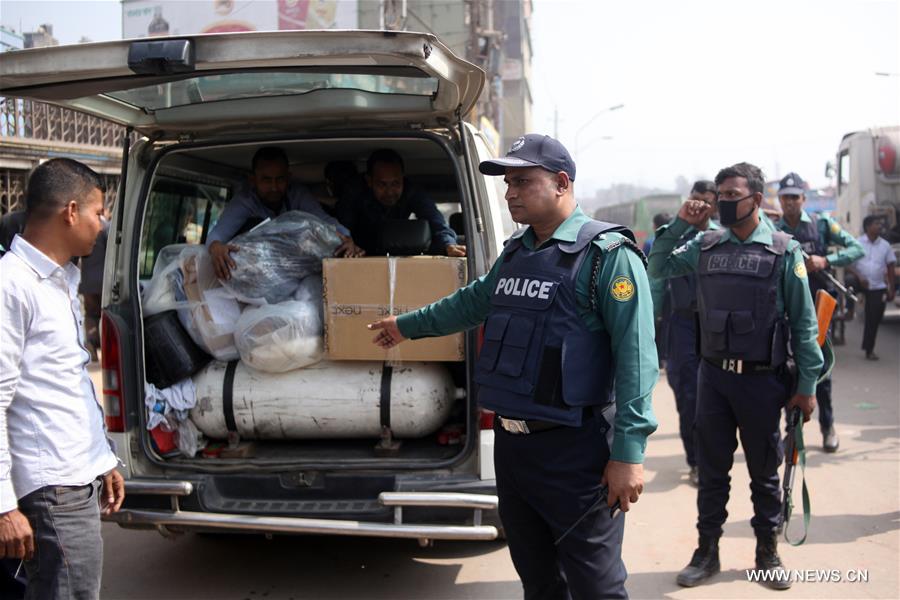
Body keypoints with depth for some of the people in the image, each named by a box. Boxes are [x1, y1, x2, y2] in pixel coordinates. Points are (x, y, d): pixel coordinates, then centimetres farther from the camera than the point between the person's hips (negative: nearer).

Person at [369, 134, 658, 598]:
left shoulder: (607, 254, -13)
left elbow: (635, 355, -18)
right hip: (510, 441, 8)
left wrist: (629, 451, -22)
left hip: (575, 450, -8)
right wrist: (407, 325, 38)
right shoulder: (515, 252, 12)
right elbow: (472, 302, 29)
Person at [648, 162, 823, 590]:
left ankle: (768, 552, 28)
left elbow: (803, 322, -5)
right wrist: (680, 224, 0)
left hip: (762, 379, -3)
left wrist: (807, 386, -6)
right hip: (713, 376, 3)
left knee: (764, 470, 12)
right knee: (712, 468, 12)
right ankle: (707, 551, 25)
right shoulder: (705, 246, 3)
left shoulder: (783, 251, -6)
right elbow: (657, 268, 12)